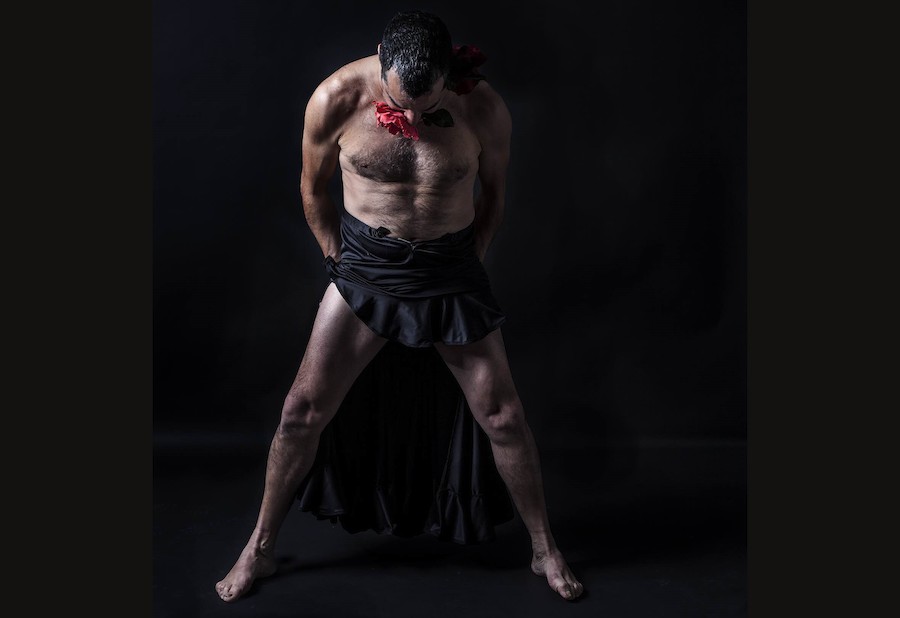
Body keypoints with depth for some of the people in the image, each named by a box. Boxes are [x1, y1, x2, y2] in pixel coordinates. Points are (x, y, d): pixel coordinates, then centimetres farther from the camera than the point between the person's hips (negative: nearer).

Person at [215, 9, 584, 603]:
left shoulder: (484, 109, -15)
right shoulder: (335, 100, -15)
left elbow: (493, 194, 3)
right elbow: (314, 188, 2)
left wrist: (468, 267, 8)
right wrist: (341, 261, 6)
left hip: (451, 272, 0)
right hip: (364, 268, 1)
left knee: (503, 416, 3)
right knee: (304, 409, 1)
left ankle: (545, 549, 26)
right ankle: (261, 547, 24)